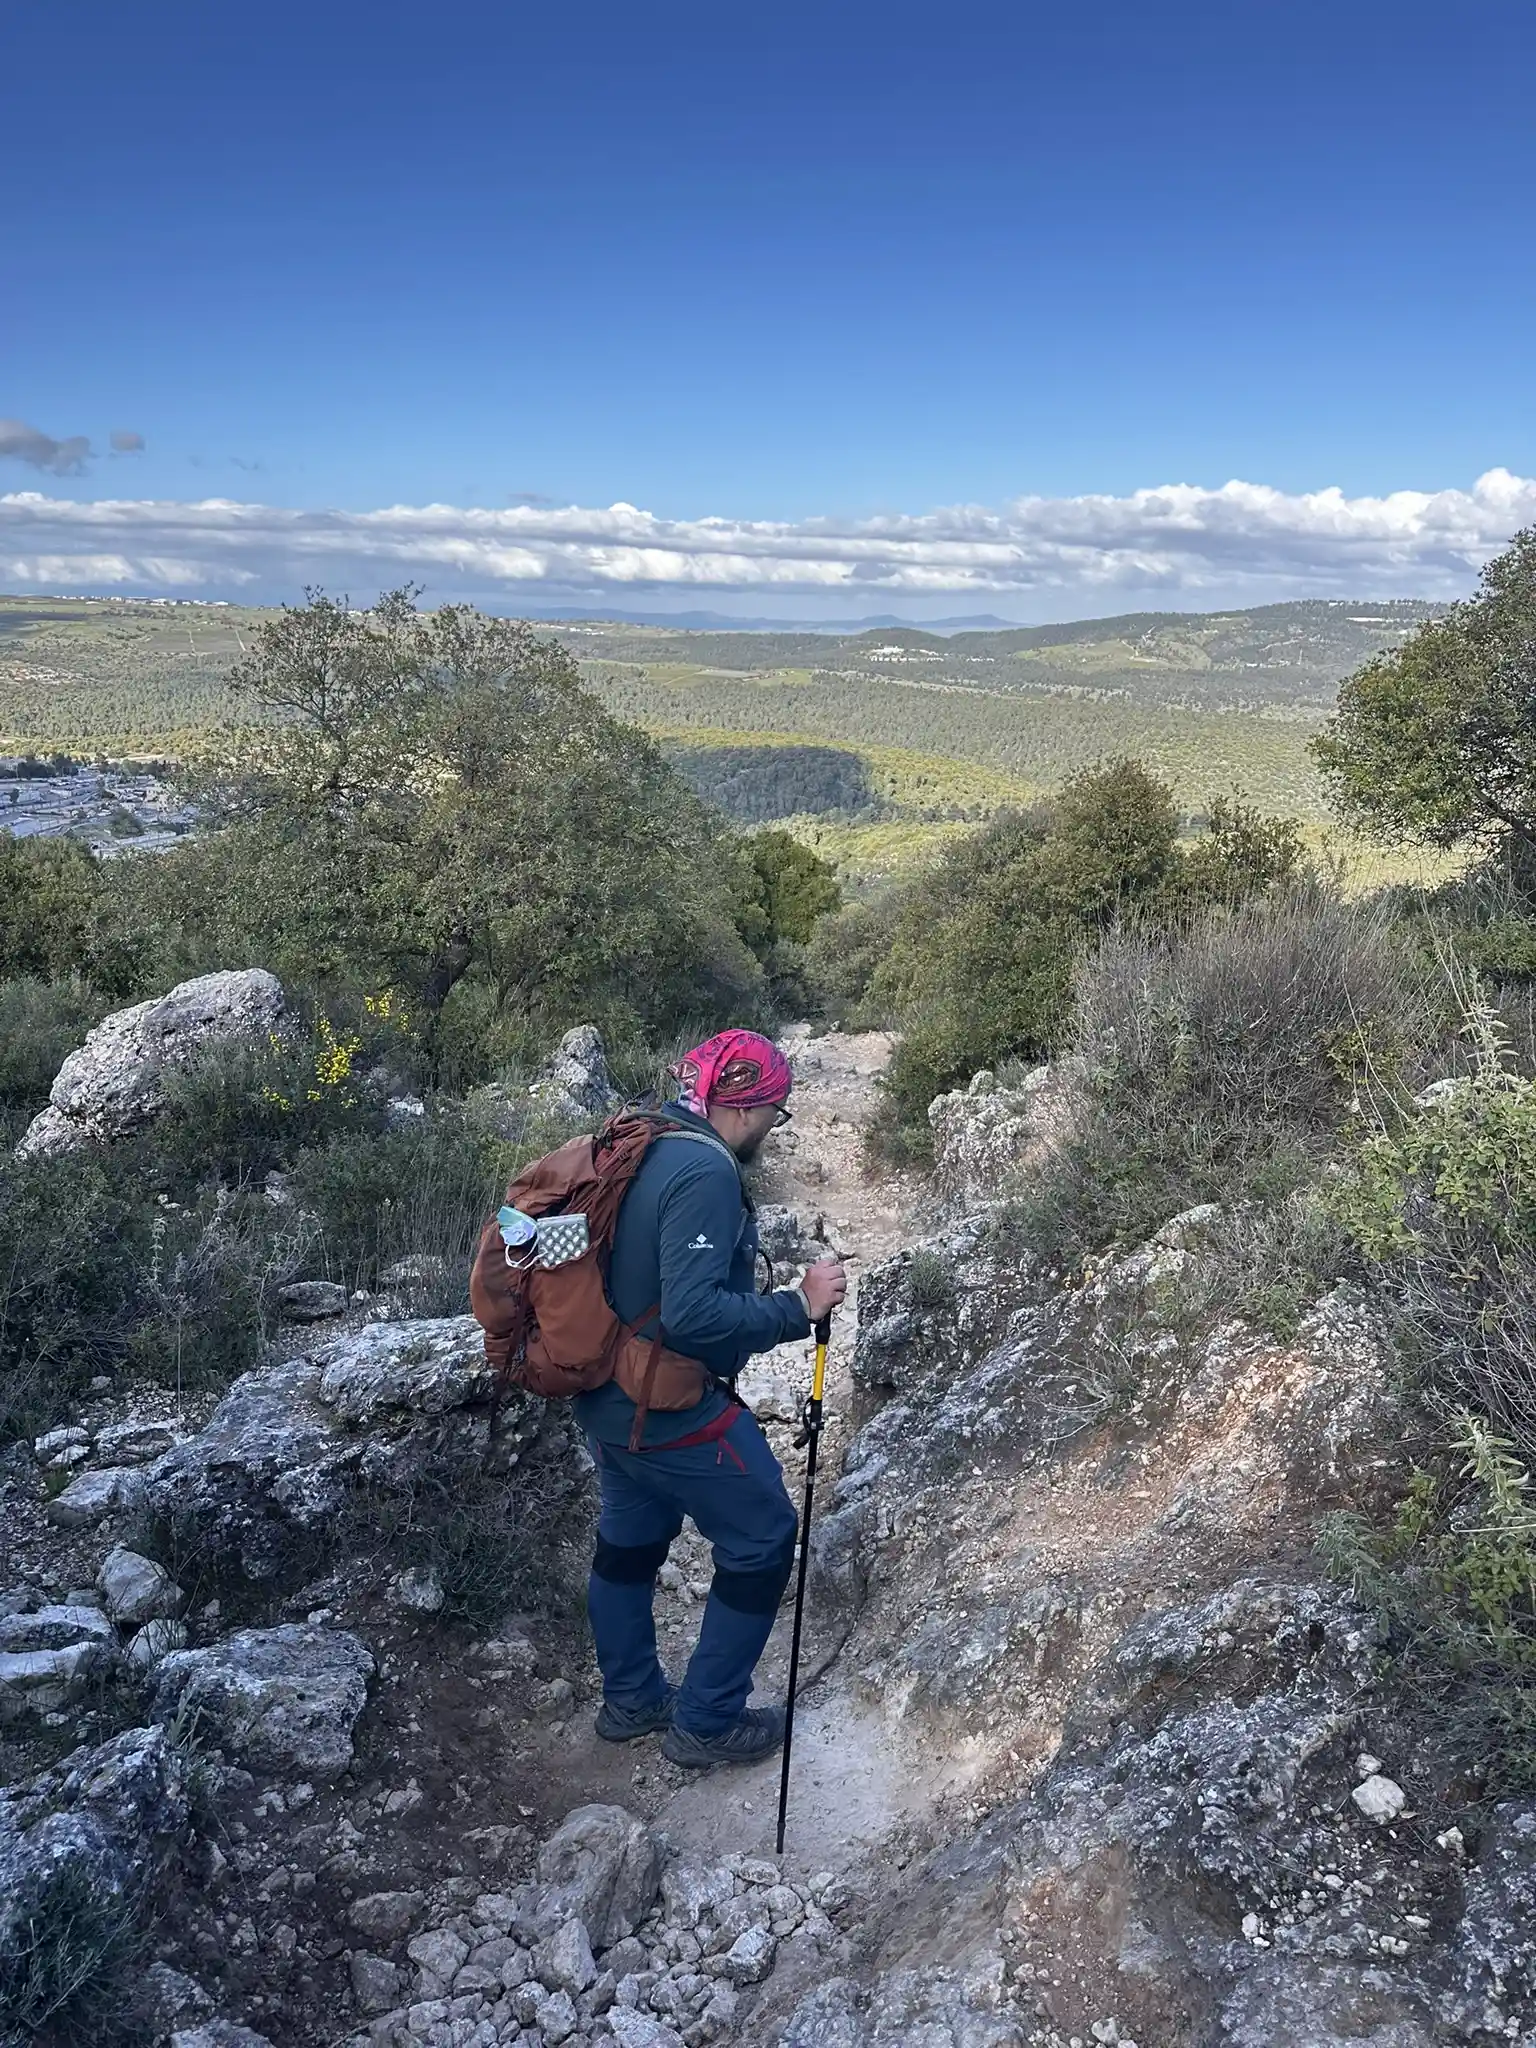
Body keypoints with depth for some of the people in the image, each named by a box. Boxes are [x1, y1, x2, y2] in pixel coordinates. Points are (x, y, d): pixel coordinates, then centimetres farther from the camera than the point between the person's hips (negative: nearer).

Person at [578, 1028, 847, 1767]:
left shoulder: (644, 1147, 2)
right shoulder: (704, 1172, -26)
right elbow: (694, 1314, -32)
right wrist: (799, 1305, -23)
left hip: (606, 1396, 9)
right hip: (673, 1411, -9)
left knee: (628, 1538, 25)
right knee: (762, 1542, 9)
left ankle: (630, 1699, 42)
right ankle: (707, 1722, 20)